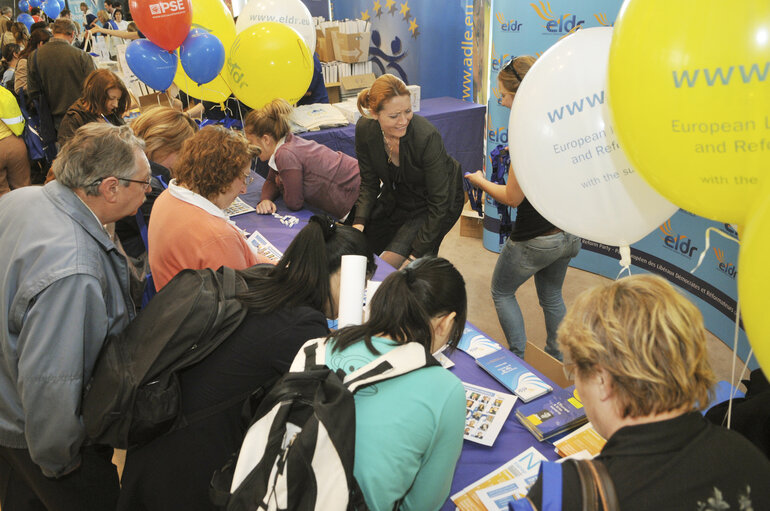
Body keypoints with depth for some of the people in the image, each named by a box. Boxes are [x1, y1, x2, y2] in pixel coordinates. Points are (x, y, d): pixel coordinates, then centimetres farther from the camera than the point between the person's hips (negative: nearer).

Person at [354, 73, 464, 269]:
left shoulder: (426, 136, -34)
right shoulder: (364, 129, -18)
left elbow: (439, 203, -27)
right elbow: (369, 183, -5)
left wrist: (417, 255, -27)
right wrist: (359, 223, -21)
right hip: (396, 198, 6)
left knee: (388, 264, -17)